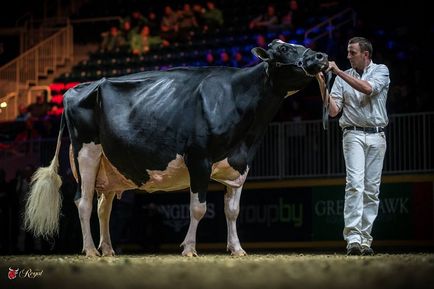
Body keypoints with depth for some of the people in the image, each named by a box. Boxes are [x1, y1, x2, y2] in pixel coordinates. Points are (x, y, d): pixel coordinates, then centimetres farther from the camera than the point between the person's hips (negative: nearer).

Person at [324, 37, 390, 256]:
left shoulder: (381, 71, 6)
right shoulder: (343, 78, 11)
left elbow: (368, 88, -15)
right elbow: (333, 111, 4)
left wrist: (338, 72, -16)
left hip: (377, 136, 1)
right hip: (353, 134, -1)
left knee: (372, 189, 0)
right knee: (355, 184, -16)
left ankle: (365, 240, 4)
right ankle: (353, 238, -24)